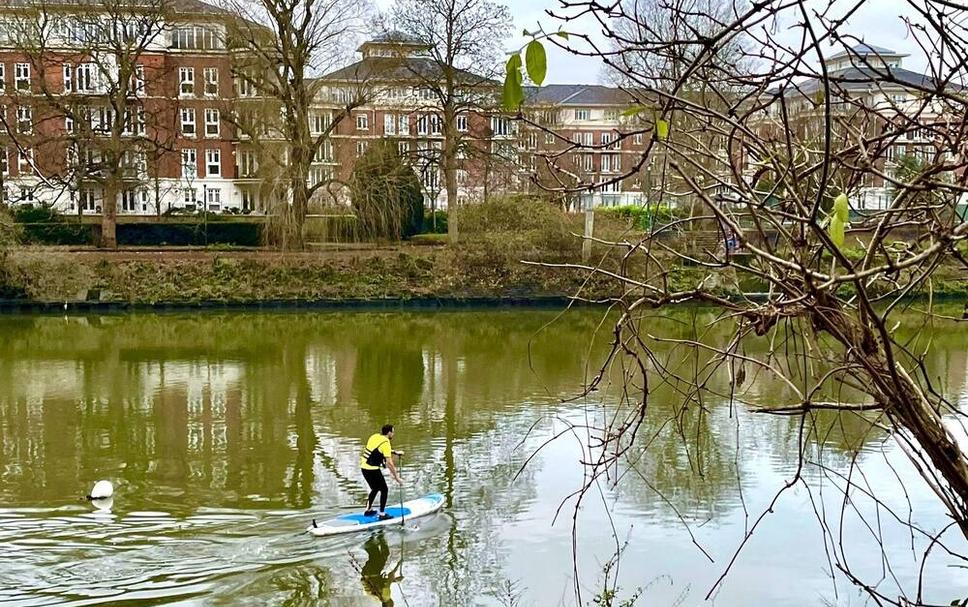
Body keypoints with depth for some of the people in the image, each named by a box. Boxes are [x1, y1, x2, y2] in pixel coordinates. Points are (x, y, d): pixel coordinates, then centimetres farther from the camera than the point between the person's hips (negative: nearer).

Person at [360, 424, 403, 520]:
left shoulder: (374, 437, 8)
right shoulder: (385, 443, -16)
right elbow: (389, 463, -18)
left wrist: (395, 452, 31)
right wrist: (397, 477, -13)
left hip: (363, 467, 8)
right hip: (372, 469, -8)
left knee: (375, 489, 25)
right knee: (384, 490, 5)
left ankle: (368, 510, 34)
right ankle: (382, 514, 5)